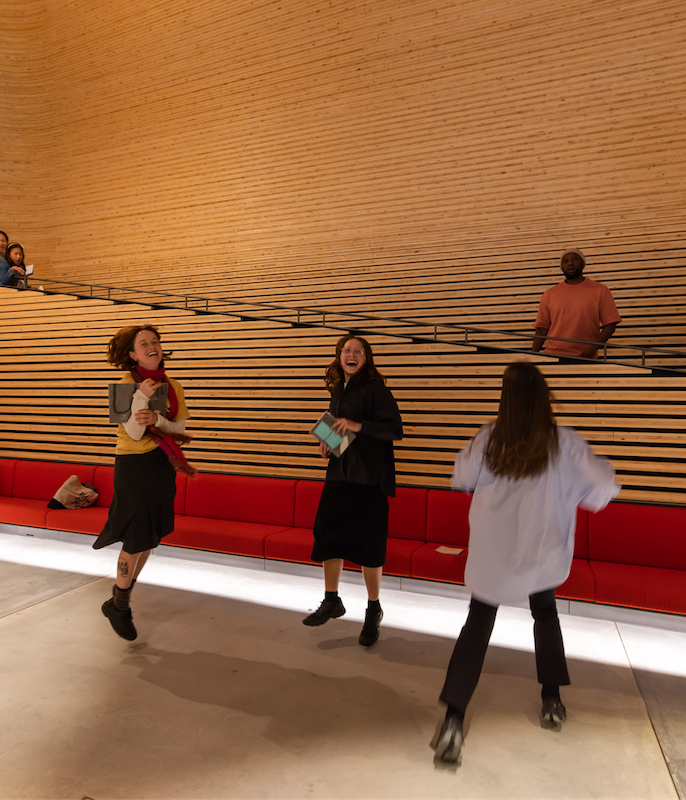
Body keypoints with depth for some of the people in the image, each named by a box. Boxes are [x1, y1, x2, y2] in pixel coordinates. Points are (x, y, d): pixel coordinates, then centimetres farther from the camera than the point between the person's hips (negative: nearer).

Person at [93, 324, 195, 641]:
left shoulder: (173, 387, 4)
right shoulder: (127, 384, -10)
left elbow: (180, 429, -1)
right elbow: (134, 432, -15)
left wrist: (157, 419, -20)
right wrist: (142, 397, -28)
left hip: (163, 467, 6)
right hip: (133, 465, -5)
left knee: (150, 538, 15)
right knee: (136, 540, 0)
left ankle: (121, 595, 39)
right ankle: (118, 606, 24)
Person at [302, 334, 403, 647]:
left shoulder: (375, 389, -9)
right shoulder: (337, 390, 11)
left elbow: (395, 429, -17)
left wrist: (358, 426, -25)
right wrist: (327, 442, 6)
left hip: (369, 479, -7)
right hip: (338, 475, 7)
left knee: (368, 545, 2)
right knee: (328, 536, 10)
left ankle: (374, 611, 23)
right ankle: (332, 601, 31)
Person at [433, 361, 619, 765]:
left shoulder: (489, 439, -12)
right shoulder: (565, 443, -13)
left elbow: (462, 478, -1)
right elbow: (604, 487, -10)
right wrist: (601, 469, 12)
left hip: (492, 554, 0)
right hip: (541, 554, 1)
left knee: (478, 624, 10)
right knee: (546, 614, 28)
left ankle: (454, 719, 2)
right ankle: (552, 700, 40)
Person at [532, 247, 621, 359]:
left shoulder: (600, 290, 7)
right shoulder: (550, 294, 11)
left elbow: (610, 324, 3)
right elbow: (542, 328, 9)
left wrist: (593, 348, -12)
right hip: (552, 355, 1)